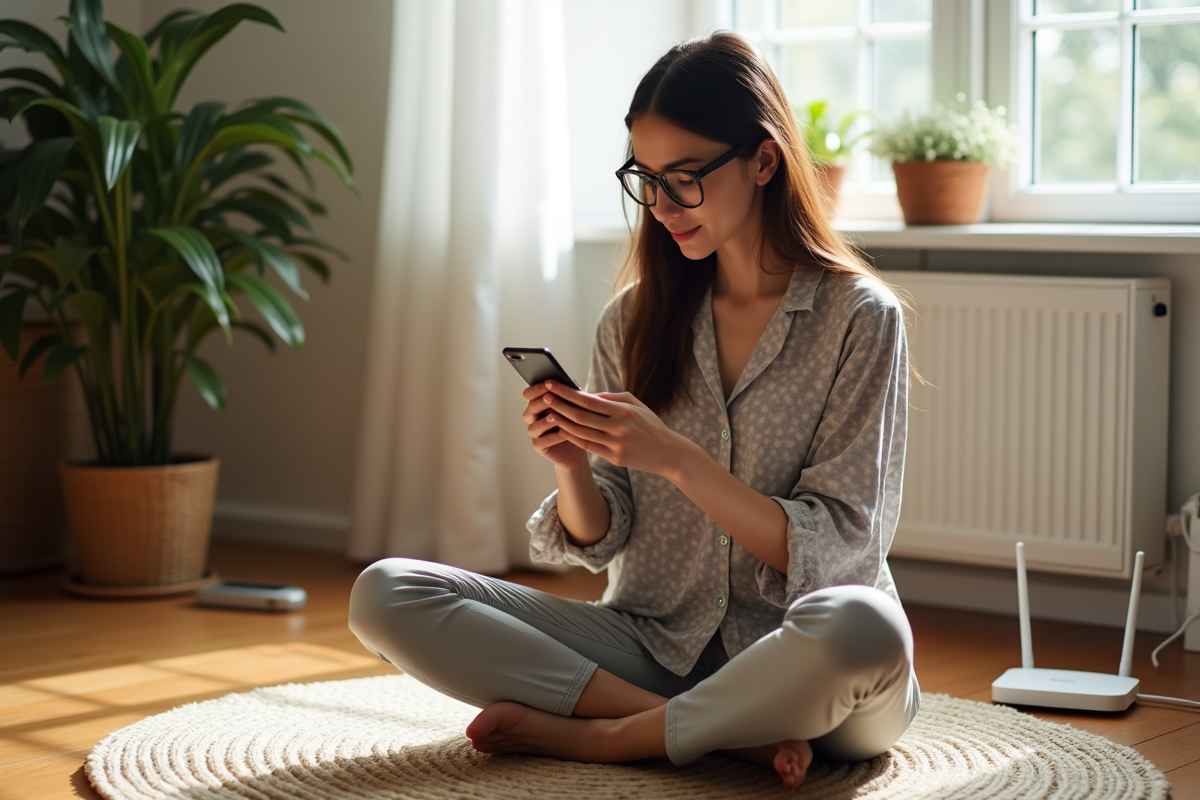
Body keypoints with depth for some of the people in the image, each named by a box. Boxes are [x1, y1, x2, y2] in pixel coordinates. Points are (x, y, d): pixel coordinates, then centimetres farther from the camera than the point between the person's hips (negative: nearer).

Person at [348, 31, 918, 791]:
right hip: (653, 645, 4)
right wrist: (572, 466, -15)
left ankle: (593, 736, -17)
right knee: (384, 594, -14)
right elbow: (600, 542, 7)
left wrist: (676, 459, -20)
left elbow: (836, 549, -10)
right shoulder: (635, 320, 8)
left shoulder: (859, 316, -4)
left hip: (800, 664, -4)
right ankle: (728, 732, -18)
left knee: (863, 628, -41)